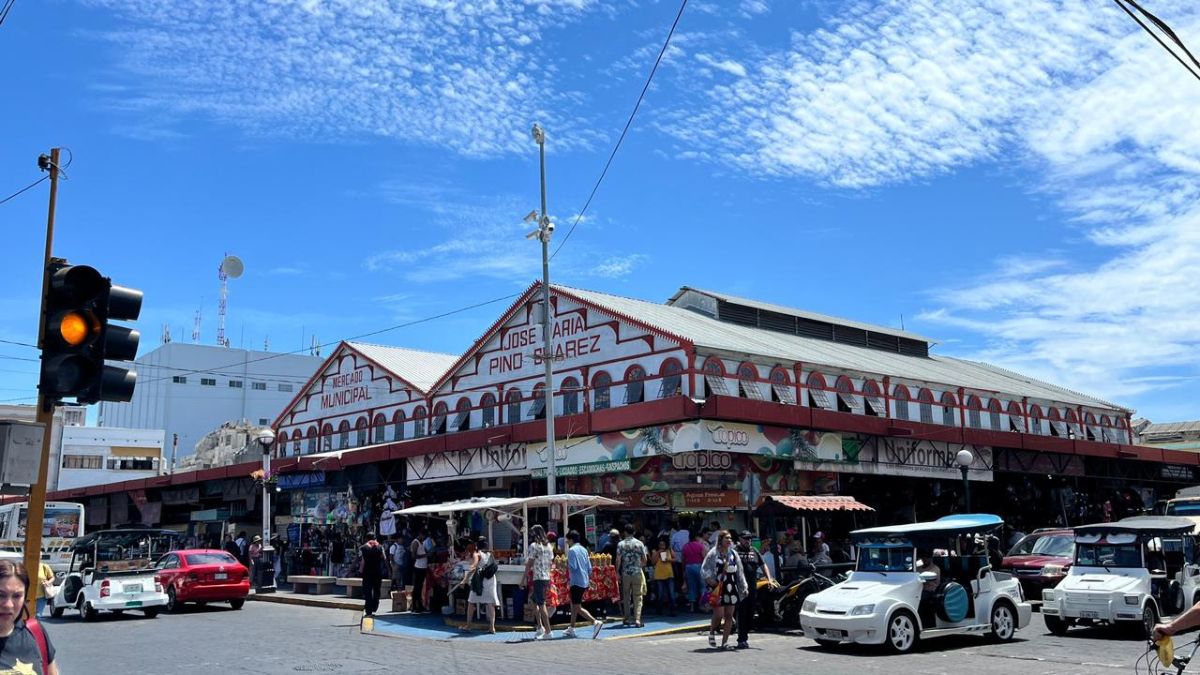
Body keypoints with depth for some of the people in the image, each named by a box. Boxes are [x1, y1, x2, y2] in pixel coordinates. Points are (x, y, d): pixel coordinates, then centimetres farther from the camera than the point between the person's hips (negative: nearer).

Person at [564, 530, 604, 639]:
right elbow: (589, 567, 12)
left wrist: (567, 564, 0)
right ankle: (571, 629, 23)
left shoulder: (571, 550, -10)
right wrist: (589, 579, 21)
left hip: (576, 582, -9)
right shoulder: (584, 549, 13)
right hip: (585, 582, 9)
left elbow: (573, 566, -19)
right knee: (573, 604, 17)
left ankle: (596, 622, -21)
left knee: (578, 608, -7)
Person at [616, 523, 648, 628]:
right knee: (638, 597, 2)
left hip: (625, 573, 1)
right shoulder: (639, 543, -2)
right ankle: (637, 619, -8)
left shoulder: (621, 544, -2)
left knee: (626, 596, 14)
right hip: (637, 573, -1)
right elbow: (644, 559, 2)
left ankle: (627, 619, 17)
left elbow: (618, 560, -5)